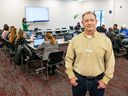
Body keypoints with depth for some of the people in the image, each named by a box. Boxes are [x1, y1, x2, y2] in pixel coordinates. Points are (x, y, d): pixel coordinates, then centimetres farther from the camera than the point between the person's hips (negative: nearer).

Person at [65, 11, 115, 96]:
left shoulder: (105, 40, -6)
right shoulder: (75, 40, -3)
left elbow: (110, 61, -3)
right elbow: (69, 59, 2)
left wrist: (105, 79, -5)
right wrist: (71, 76, -3)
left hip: (98, 80, 0)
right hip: (78, 79, 1)